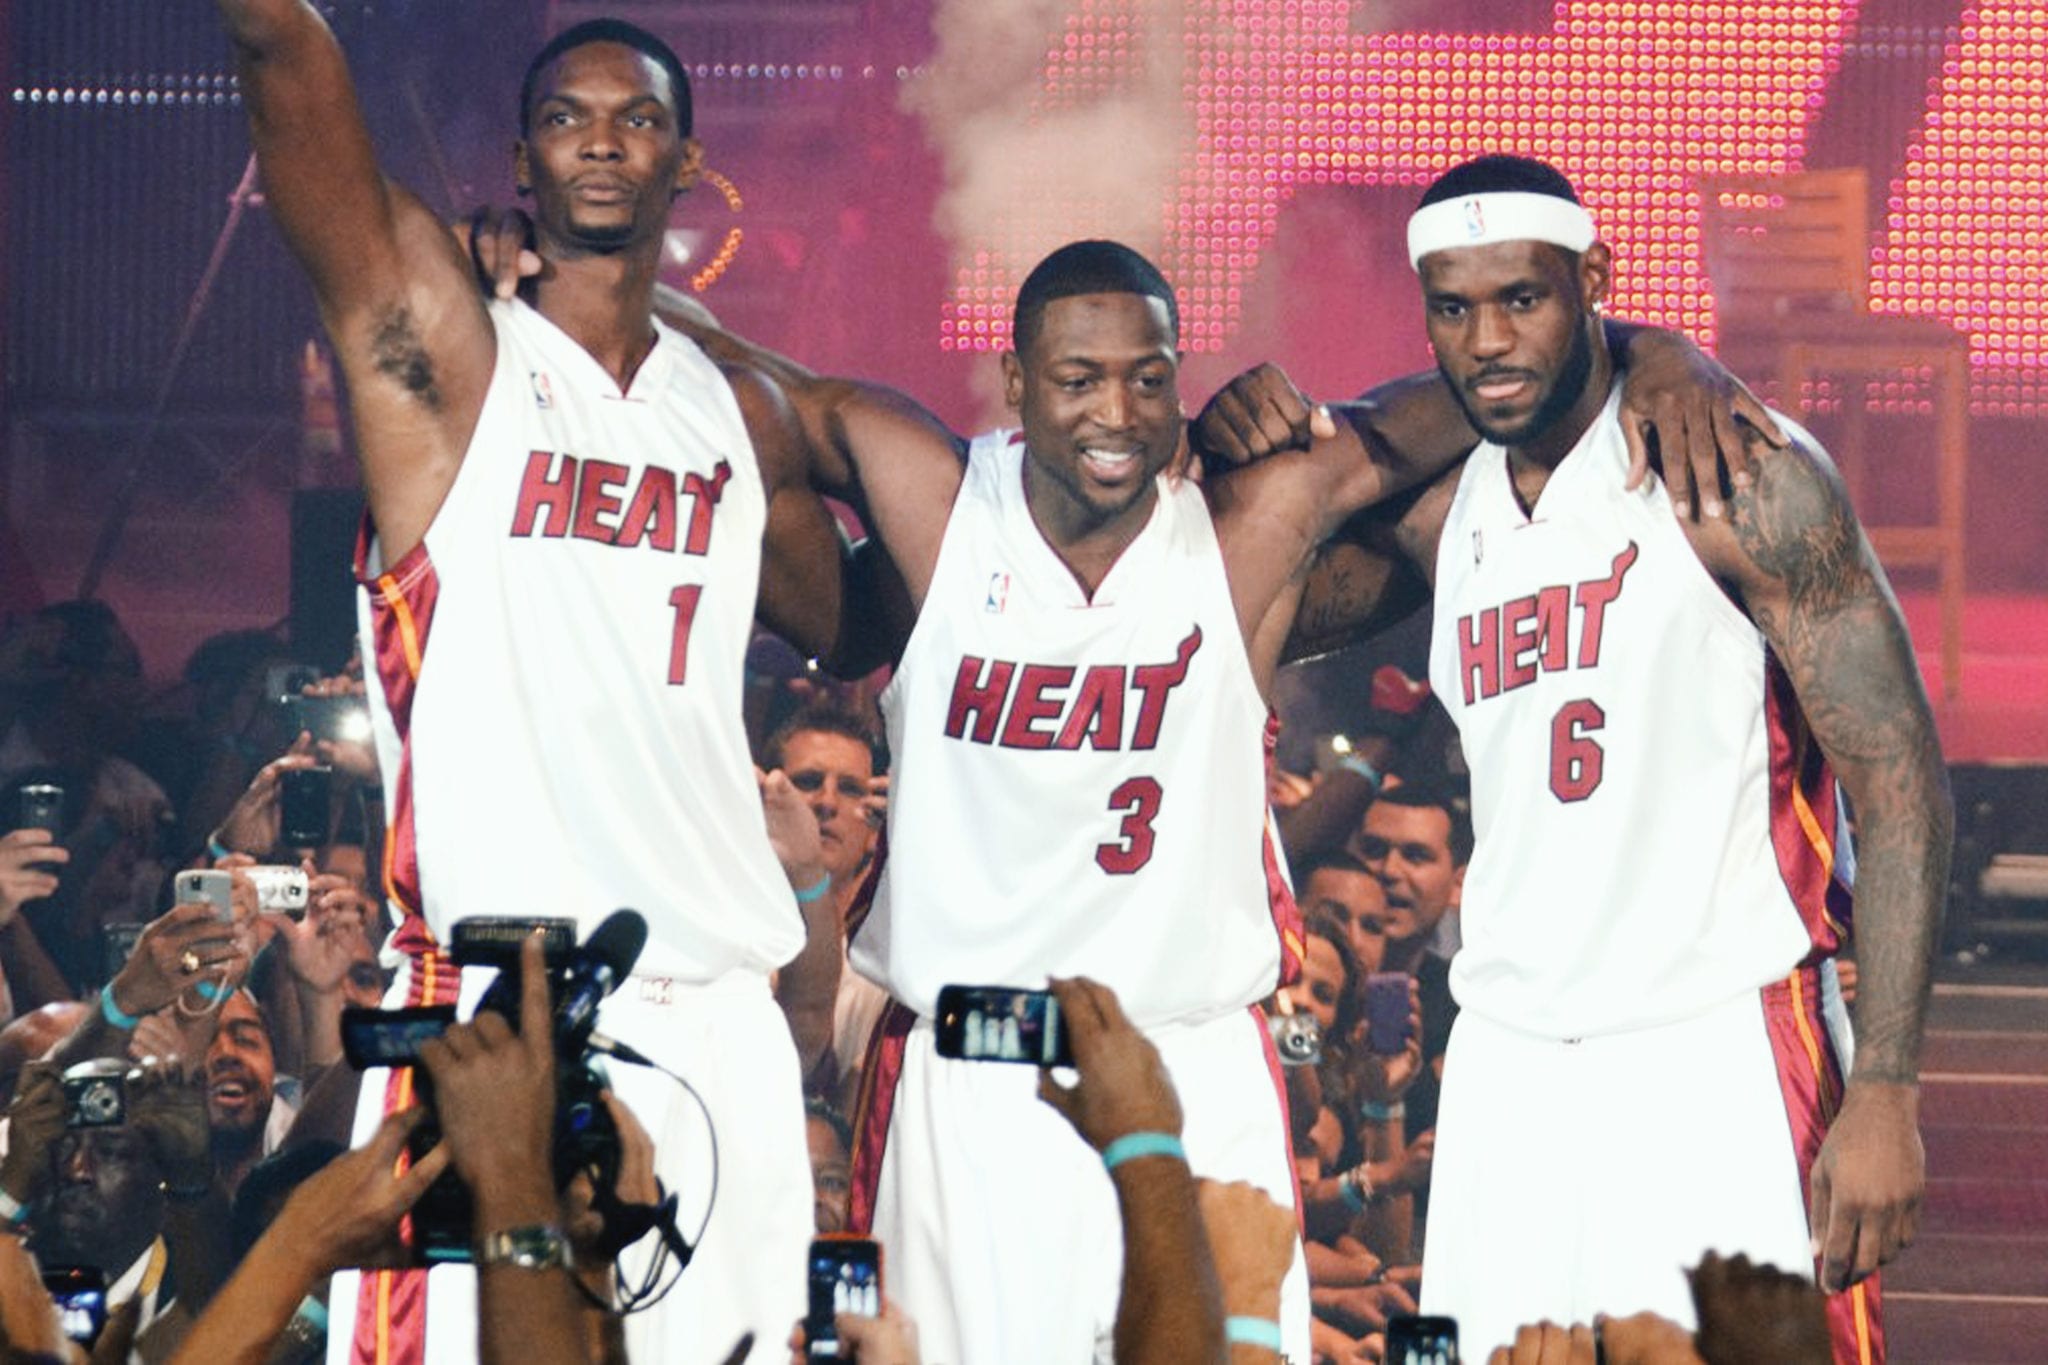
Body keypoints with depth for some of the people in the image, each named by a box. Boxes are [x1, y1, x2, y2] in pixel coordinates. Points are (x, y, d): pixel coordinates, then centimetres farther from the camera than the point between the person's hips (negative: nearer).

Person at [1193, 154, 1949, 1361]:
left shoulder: (1741, 481, -7)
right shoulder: (1440, 513, 11)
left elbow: (1900, 782, -10)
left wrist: (1885, 1090, -18)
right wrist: (1264, 442, 5)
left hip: (1719, 1052, -6)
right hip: (1509, 1068, 6)